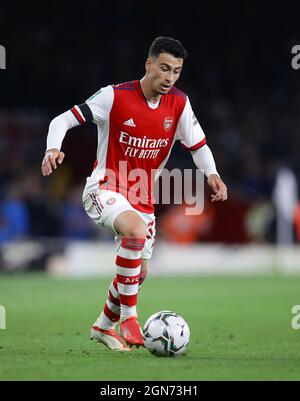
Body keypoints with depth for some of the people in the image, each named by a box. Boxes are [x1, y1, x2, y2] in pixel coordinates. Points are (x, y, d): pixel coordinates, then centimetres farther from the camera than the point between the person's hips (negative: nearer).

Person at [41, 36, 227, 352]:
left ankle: (104, 326, 38)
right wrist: (53, 150, -30)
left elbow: (199, 146, 7)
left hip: (142, 200, 6)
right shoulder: (115, 96, -14)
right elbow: (63, 120, -11)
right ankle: (128, 317, -25)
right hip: (105, 188, -6)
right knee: (136, 231, -35)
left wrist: (212, 175, -13)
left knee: (138, 273, 11)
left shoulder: (179, 104, -2)